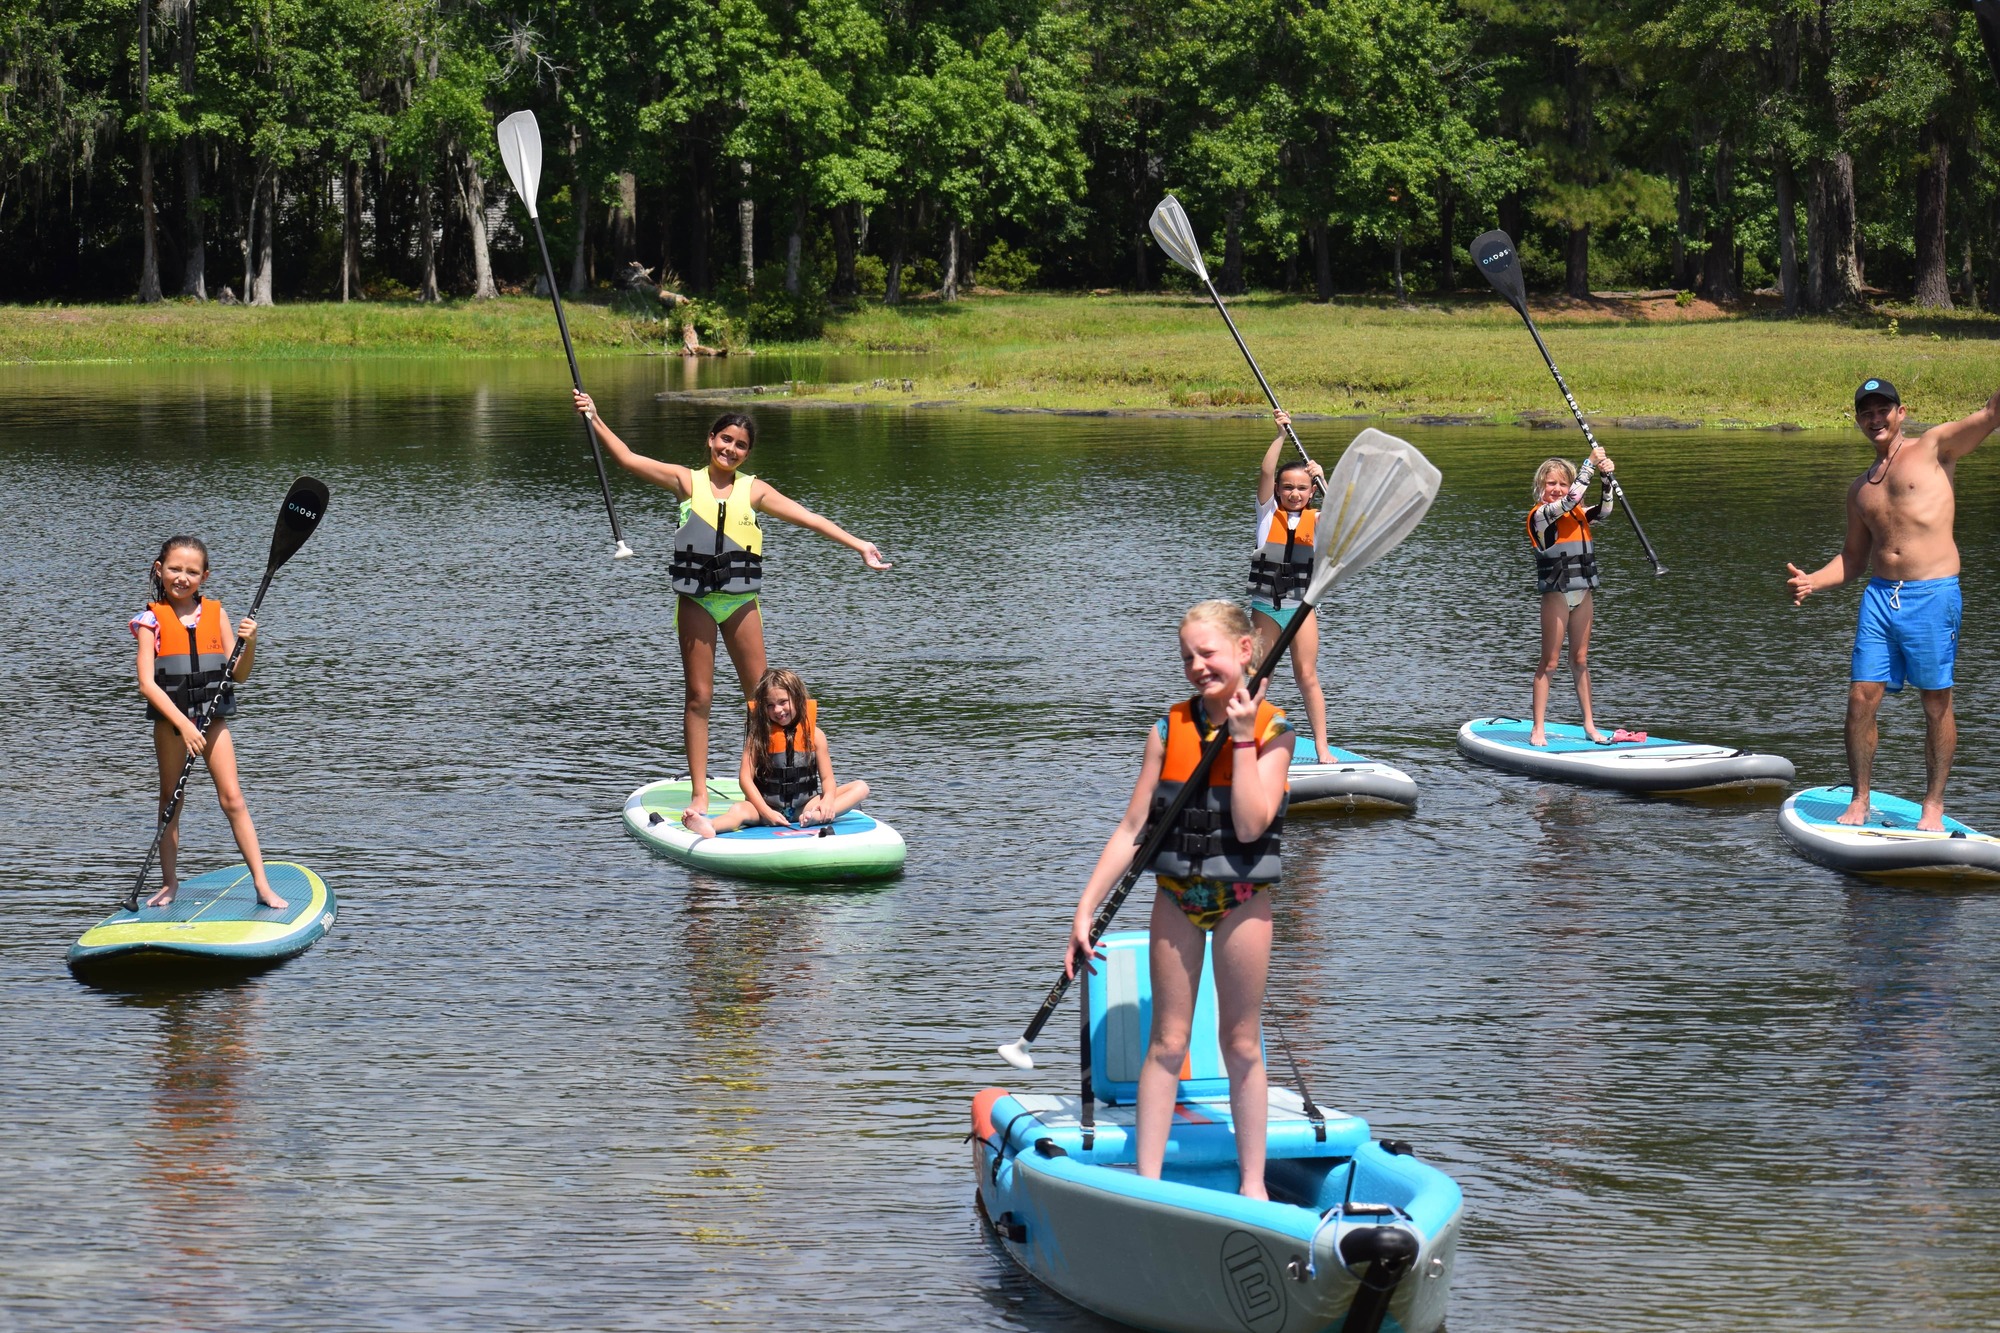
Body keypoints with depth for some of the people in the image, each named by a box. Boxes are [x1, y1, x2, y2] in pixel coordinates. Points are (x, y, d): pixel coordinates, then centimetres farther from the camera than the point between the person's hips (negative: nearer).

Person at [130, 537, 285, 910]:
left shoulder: (215, 613, 4)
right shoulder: (152, 620, -5)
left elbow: (238, 674, 5)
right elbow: (147, 683, -13)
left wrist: (250, 643, -15)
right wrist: (183, 724, -21)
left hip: (212, 717, 1)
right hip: (170, 719, -1)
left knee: (233, 799, -3)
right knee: (171, 800, 8)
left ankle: (262, 884, -4)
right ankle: (169, 882, 18)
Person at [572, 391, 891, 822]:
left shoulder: (753, 490, 5)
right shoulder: (688, 481, 2)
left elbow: (808, 518, 2)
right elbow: (627, 458, -2)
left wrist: (858, 545, -2)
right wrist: (595, 419, -10)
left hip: (741, 600, 1)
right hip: (696, 600, -1)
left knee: (759, 695, 4)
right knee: (698, 696, 2)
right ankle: (699, 795, 4)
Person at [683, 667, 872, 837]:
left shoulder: (814, 735, 4)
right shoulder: (758, 735, 0)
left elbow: (827, 778, 3)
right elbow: (746, 777, -6)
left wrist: (828, 800, -20)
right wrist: (766, 812, -18)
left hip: (804, 805, 2)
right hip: (769, 806, -2)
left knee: (860, 788, -15)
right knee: (740, 809, -33)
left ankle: (815, 817, -40)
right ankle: (708, 827, -67)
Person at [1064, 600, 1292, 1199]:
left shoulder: (1272, 731, -7)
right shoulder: (1169, 730, -1)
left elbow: (1250, 825, -19)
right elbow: (1131, 828, -1)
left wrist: (1242, 737, -19)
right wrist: (1084, 911, -4)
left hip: (1242, 898, -2)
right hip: (1176, 895, 2)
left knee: (1241, 1043, 6)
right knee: (1167, 1041, 4)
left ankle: (1252, 1181, 15)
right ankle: (1147, 1179, 6)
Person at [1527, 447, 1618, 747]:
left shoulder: (1579, 514, 12)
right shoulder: (1540, 515, -9)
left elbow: (1604, 511, -2)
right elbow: (1569, 501, -23)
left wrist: (1607, 478, -15)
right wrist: (1590, 463, -20)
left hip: (1582, 594, 6)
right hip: (1556, 594, -6)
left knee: (1580, 660, 12)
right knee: (1550, 662, -3)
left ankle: (1589, 725, 17)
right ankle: (1538, 728, 0)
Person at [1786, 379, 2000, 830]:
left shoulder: (1934, 447, 5)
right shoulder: (1860, 488, 20)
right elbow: (1854, 557, 23)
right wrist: (1812, 581, 7)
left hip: (1932, 594, -5)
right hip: (1879, 594, 5)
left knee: (1936, 702, 1)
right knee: (1861, 698, -1)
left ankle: (1933, 805, 8)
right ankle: (1860, 801, 10)